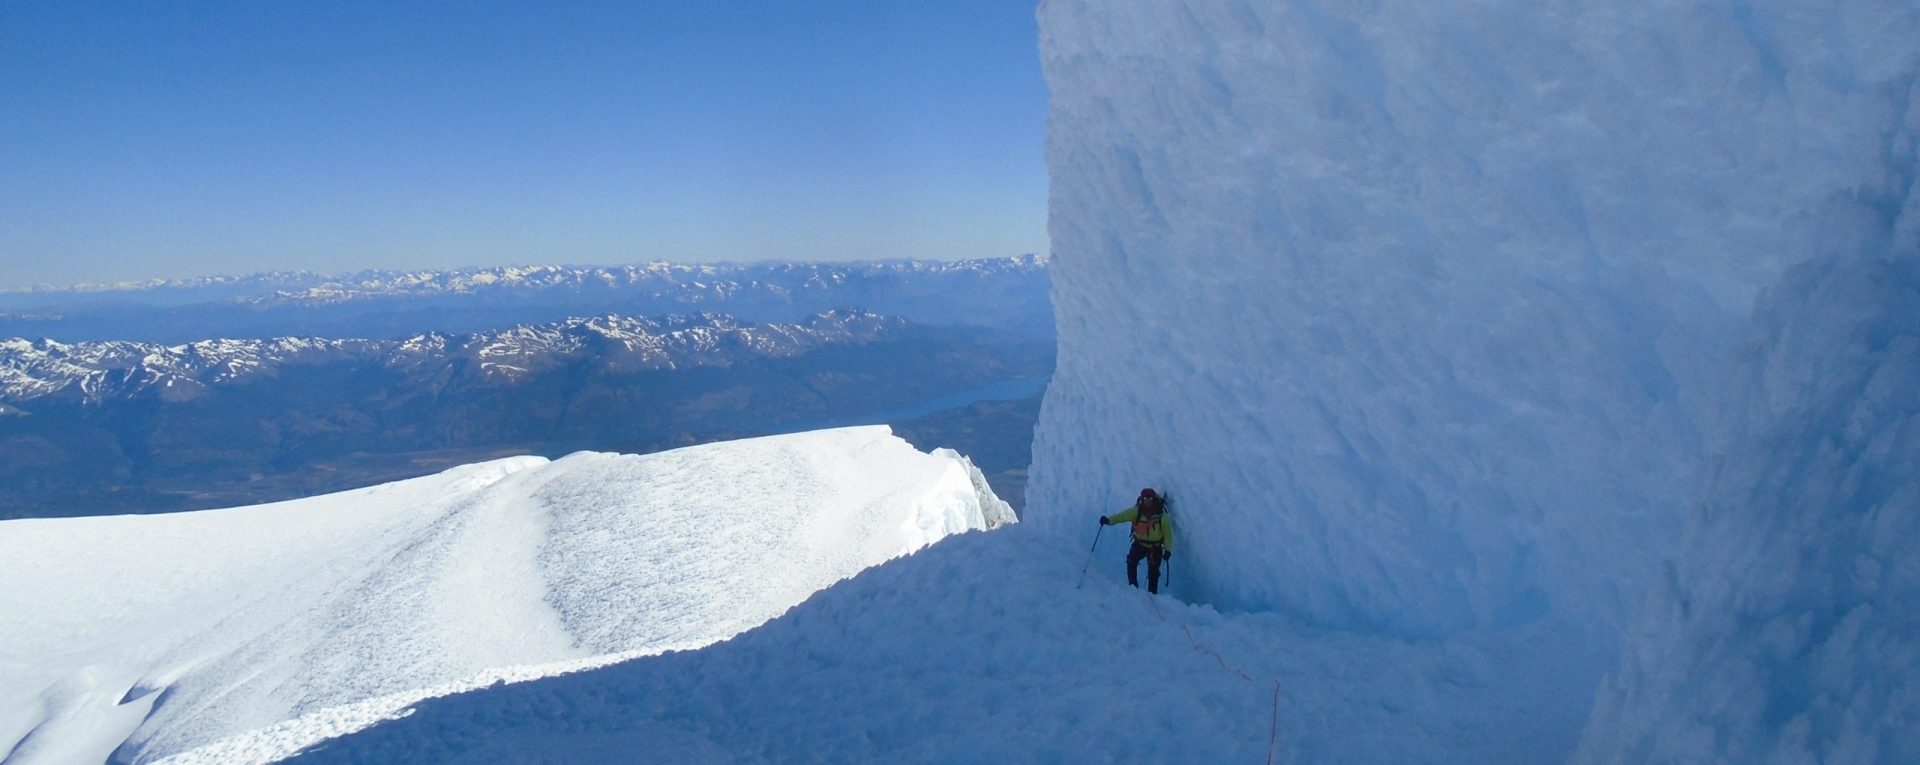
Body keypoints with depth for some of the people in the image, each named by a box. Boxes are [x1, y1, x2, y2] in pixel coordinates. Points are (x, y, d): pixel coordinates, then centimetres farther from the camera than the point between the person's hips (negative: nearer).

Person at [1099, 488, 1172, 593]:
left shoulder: (1162, 515, -15)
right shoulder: (1137, 511, -14)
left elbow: (1168, 533, -9)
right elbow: (1122, 515, -25)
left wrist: (1168, 550, -16)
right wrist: (1109, 520, -42)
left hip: (1155, 547, -1)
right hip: (1140, 543, 1)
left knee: (1153, 571, 0)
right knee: (1131, 561, -17)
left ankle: (1152, 593, 15)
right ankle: (1133, 586, 0)